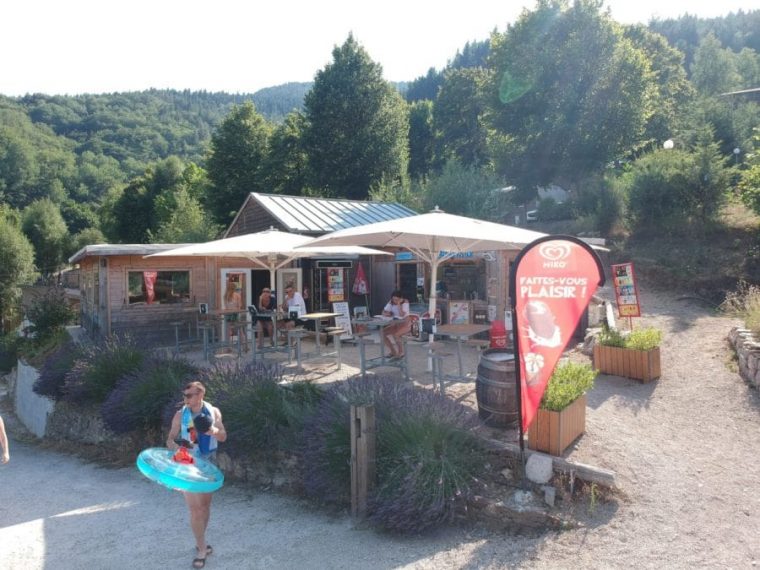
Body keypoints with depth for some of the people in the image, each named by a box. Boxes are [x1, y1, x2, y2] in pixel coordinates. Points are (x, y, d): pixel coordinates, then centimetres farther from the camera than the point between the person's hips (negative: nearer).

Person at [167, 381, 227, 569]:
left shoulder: (213, 412, -5)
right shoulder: (180, 415, -9)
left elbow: (223, 437, -4)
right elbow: (170, 440, -5)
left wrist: (213, 430, -25)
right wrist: (176, 447, -28)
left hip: (208, 463, 3)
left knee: (205, 504, 14)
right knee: (195, 508, -5)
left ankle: (200, 542, 32)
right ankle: (202, 549, 6)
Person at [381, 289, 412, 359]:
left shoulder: (405, 302, -15)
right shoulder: (391, 302, 0)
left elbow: (402, 315, -27)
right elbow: (383, 313, 2)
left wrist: (399, 304, -28)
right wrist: (387, 314, -19)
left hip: (405, 324, -6)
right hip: (395, 324, 6)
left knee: (395, 334, -33)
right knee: (383, 332, -15)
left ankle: (401, 353, -11)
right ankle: (393, 352, 0)